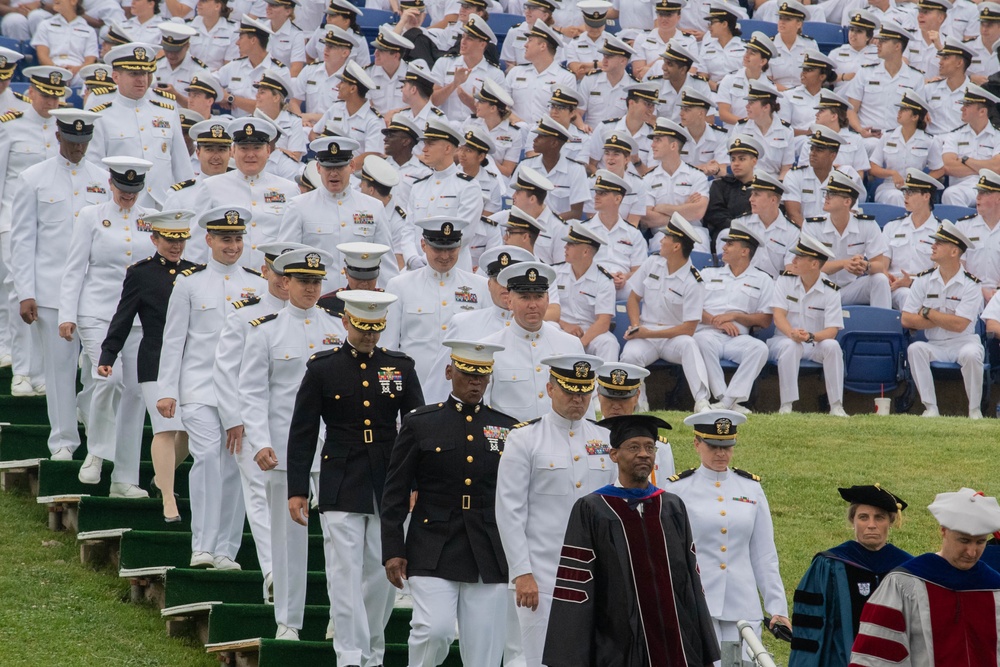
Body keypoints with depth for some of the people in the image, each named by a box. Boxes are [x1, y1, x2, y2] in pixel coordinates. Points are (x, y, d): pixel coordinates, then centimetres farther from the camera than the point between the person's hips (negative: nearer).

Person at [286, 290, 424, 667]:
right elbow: (302, 433, 1)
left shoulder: (400, 367, 6)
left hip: (388, 490, 2)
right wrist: (297, 490, -3)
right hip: (341, 491, -2)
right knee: (345, 576, -8)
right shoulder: (322, 368, 0)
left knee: (382, 576, 8)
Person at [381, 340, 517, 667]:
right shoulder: (420, 423, 4)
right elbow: (395, 493, 3)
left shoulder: (508, 429, 9)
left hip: (489, 556, 2)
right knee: (434, 630, -17)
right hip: (433, 551, -2)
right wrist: (392, 551, -4)